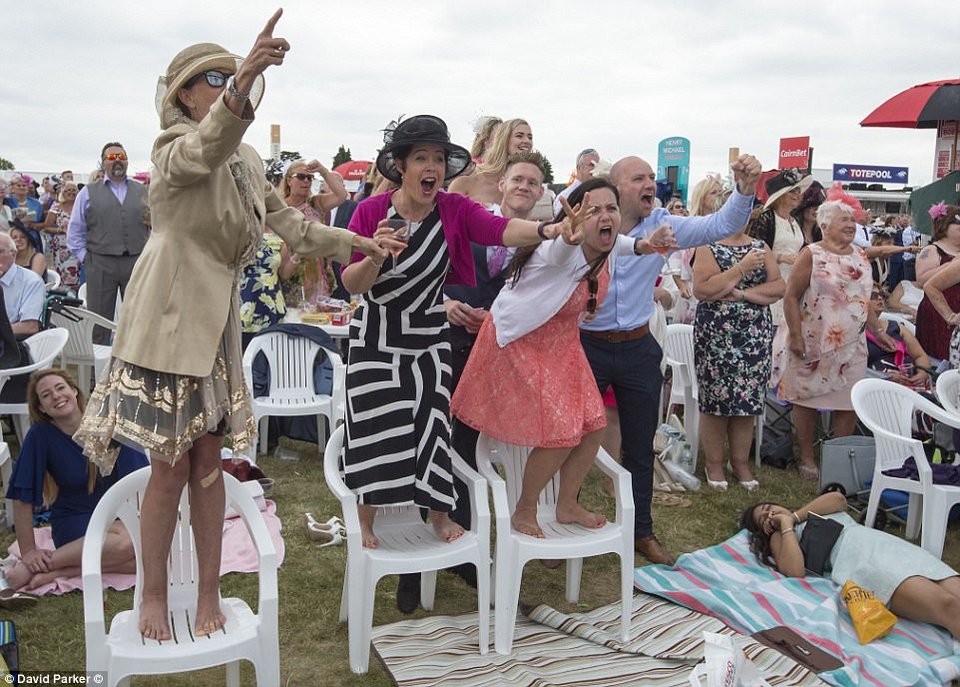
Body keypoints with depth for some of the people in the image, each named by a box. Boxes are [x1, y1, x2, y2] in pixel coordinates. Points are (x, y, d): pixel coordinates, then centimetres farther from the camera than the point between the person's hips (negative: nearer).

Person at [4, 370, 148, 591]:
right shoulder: (40, 435, -12)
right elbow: (23, 497, -8)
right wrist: (28, 552, -8)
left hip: (117, 514, 3)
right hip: (73, 522, -3)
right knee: (126, 542, -34)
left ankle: (58, 571, -18)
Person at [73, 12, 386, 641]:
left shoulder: (248, 160, 12)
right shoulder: (175, 145, -11)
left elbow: (290, 225, 19)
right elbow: (203, 150, -36)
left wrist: (352, 242, 12)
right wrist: (240, 88, -53)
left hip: (217, 319, 6)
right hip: (169, 317, -6)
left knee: (208, 459, 9)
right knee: (171, 465, 0)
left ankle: (210, 591, 20)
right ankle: (154, 595, 18)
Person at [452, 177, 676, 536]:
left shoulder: (603, 251, -8)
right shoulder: (562, 250, -32)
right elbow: (559, 251, -62)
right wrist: (570, 237, -80)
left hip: (561, 344, 8)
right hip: (521, 343, -8)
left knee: (592, 426, 4)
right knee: (561, 435, -10)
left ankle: (567, 504, 27)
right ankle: (524, 511, 14)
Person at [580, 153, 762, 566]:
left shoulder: (663, 226, -1)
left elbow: (720, 226, -7)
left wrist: (745, 188, -23)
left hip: (638, 349, 3)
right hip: (587, 344, -3)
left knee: (640, 447, 14)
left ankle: (642, 531, 31)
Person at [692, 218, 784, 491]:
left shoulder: (760, 248, 11)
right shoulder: (709, 247, -2)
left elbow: (778, 287, 1)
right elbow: (702, 290, -16)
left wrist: (742, 293, -12)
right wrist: (742, 267, -17)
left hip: (755, 337, 4)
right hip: (716, 336, -4)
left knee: (748, 400, 6)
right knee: (716, 399, 1)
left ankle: (741, 462, 19)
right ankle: (714, 463, 15)